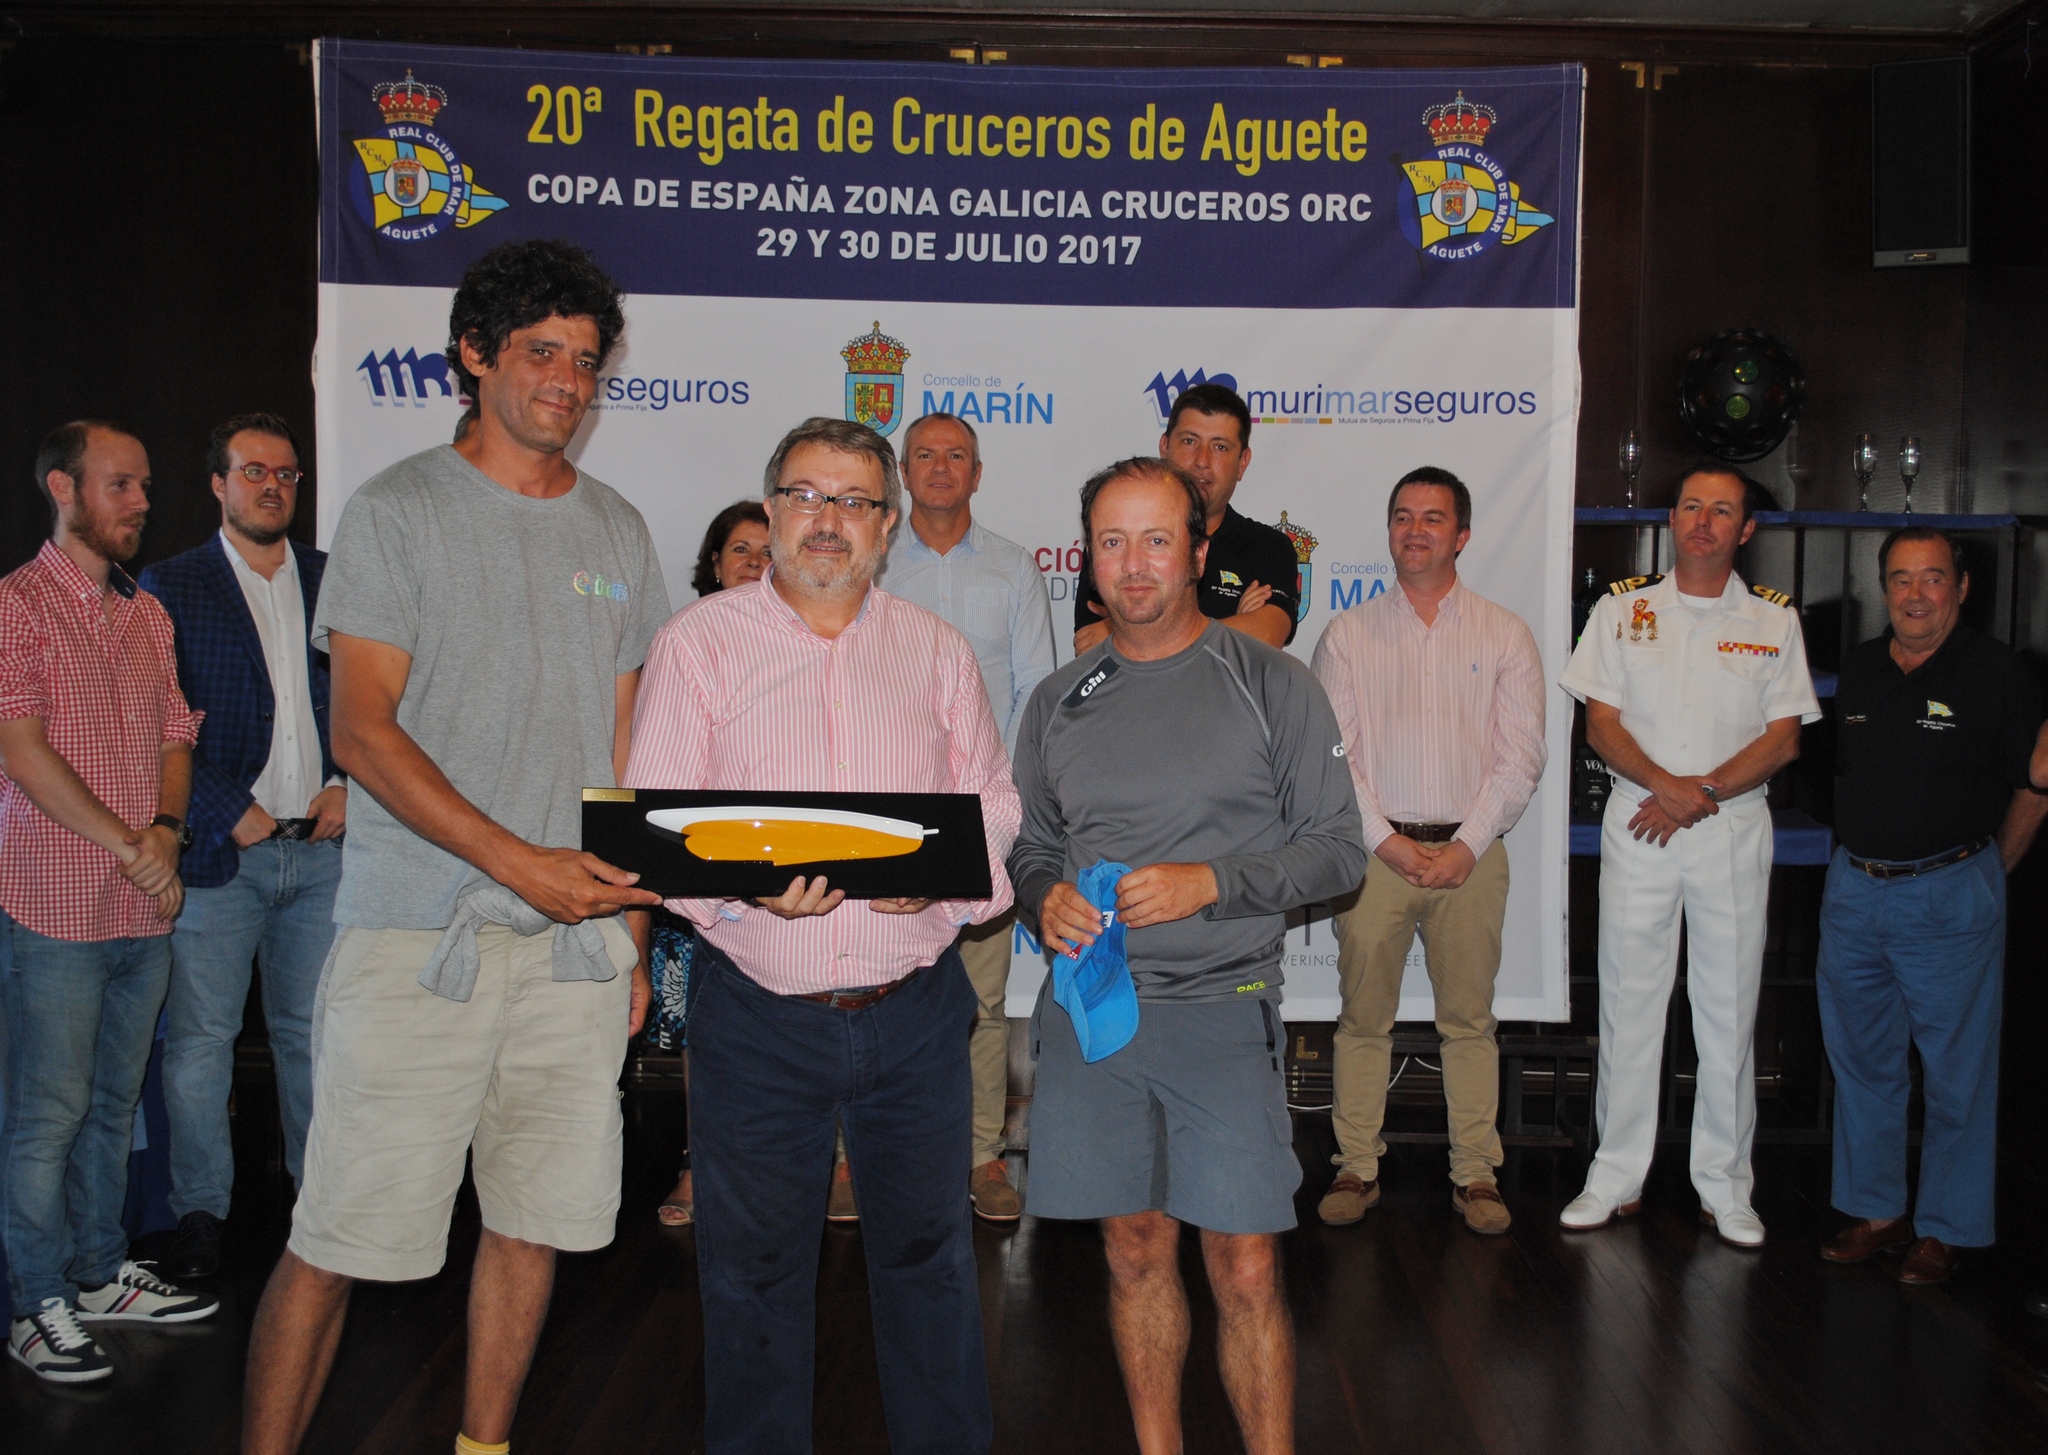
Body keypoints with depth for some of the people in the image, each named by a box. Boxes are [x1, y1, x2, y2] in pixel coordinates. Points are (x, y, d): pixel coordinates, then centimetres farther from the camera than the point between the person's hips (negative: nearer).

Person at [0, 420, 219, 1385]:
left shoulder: (150, 614, 15)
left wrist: (167, 830, -2)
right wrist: (129, 846, -12)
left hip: (146, 906, 6)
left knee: (114, 1103, 15)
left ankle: (100, 1275, 27)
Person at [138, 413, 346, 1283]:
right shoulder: (171, 587, 2)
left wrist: (351, 786, -3)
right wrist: (230, 812, -11)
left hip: (325, 845, 3)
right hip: (222, 850, -2)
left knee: (313, 1030, 11)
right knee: (198, 1038, 2)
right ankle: (199, 1211, 15)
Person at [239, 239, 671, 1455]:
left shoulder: (617, 531, 13)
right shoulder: (399, 511, 0)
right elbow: (364, 730, -8)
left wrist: (631, 928, 11)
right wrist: (522, 862, -18)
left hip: (576, 942, 4)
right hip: (417, 938, -4)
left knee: (536, 1224, 10)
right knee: (338, 1241, -2)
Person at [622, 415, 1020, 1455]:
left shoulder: (936, 650, 8)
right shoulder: (700, 641, 0)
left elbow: (996, 809, 7)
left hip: (915, 1009, 2)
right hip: (758, 1016, -1)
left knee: (929, 1251, 14)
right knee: (753, 1264, 11)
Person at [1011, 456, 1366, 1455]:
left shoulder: (1270, 685, 0)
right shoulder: (1059, 702, 10)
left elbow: (1337, 848, -1)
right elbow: (1030, 841, 18)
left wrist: (1210, 882, -15)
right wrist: (1044, 895, -5)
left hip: (1221, 1010, -3)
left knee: (1246, 1270, -3)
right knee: (1135, 1252, 13)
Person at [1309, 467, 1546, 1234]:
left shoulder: (1504, 634, 8)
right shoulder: (1348, 634, 8)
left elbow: (1521, 756, 3)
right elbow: (1331, 753, 1)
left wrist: (1466, 846, -7)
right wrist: (1387, 841, -8)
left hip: (1470, 853, 0)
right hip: (1375, 850, 0)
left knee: (1469, 1018, 5)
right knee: (1364, 1016, 3)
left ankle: (1475, 1174, 14)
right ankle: (1356, 1168, 13)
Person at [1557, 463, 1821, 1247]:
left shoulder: (1774, 620, 6)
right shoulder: (1622, 609, 6)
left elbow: (1783, 739, 1)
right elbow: (1602, 725, 1)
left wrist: (1704, 791, -13)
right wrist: (1664, 784, -16)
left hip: (1735, 830, 0)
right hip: (1637, 826, 0)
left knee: (1730, 1008, 4)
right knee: (1627, 1001, 3)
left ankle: (1725, 1186, 15)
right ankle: (1617, 1176, 13)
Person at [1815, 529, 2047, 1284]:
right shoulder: (1859, 668, 8)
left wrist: (1984, 872, 5)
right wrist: (1862, 859, 14)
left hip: (1951, 894, -5)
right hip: (1853, 889, 5)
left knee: (1956, 1071, 4)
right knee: (1861, 1060, 12)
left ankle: (1943, 1228, 17)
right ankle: (1876, 1208, 26)